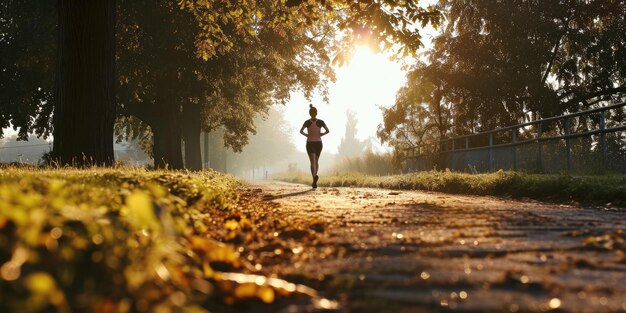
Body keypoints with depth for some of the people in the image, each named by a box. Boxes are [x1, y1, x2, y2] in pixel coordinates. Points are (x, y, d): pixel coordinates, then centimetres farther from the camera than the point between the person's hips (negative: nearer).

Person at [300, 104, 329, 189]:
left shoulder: (307, 122, -4)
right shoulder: (321, 122, -2)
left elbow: (301, 131, -16)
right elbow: (327, 131, -11)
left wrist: (307, 135, 0)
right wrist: (321, 134, 3)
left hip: (310, 143, -2)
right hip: (318, 143, 2)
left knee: (313, 162, -7)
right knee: (316, 161, 20)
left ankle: (315, 176, -33)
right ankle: (314, 177, 22)